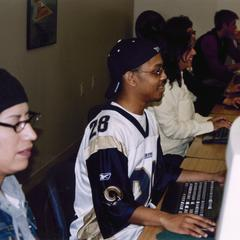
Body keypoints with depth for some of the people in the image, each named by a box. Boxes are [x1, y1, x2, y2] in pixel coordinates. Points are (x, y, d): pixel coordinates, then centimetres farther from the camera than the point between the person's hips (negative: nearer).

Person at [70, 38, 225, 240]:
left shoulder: (147, 117, 7)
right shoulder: (108, 131, -24)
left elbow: (161, 172, 14)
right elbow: (112, 207, -25)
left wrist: (214, 177, 11)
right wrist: (166, 219, -35)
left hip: (141, 215, 9)